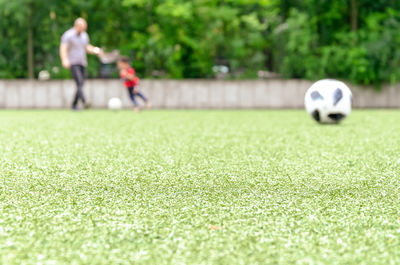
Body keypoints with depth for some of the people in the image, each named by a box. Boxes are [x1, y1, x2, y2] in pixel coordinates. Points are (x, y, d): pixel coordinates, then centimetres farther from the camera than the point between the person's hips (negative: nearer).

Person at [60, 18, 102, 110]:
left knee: (80, 85, 4)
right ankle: (84, 102, -36)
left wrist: (94, 50, 3)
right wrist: (65, 60, -30)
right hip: (73, 64, -7)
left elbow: (87, 47, 25)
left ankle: (74, 106, 14)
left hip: (82, 64, 7)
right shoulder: (68, 35, -6)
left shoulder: (84, 35, 15)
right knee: (79, 83, -21)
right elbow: (63, 48, -14)